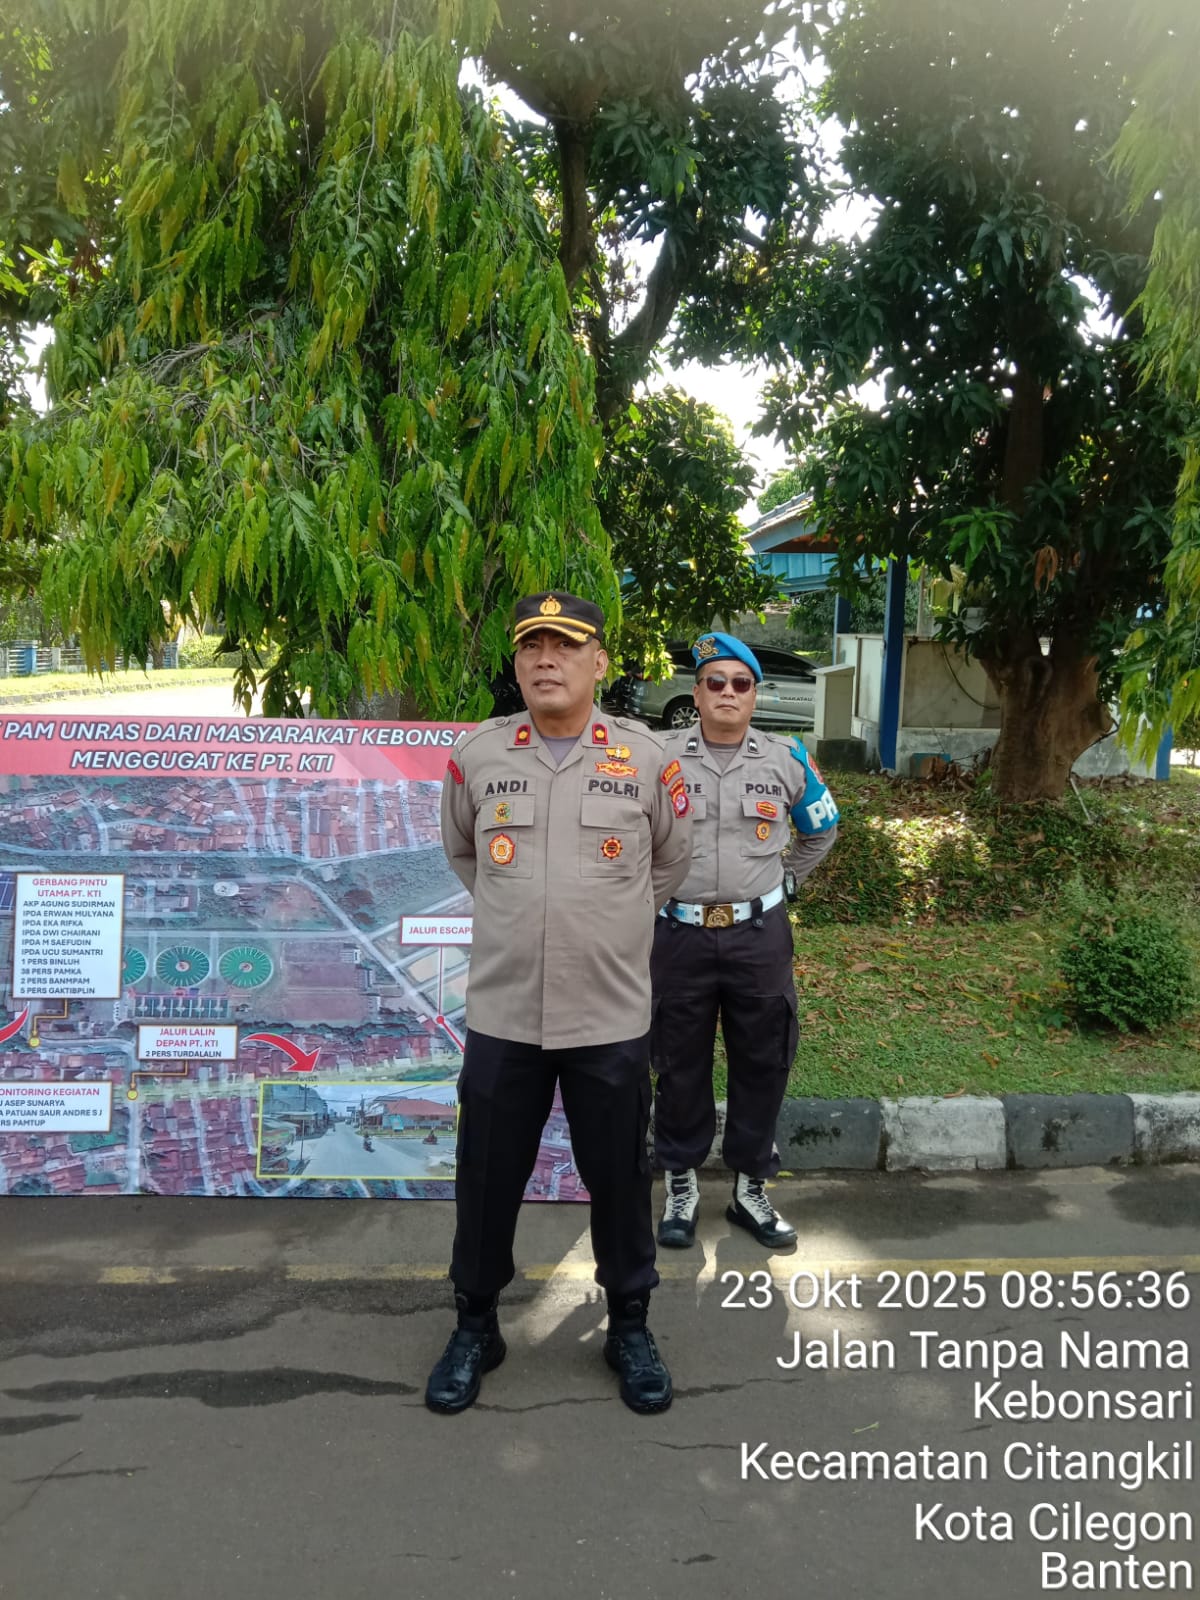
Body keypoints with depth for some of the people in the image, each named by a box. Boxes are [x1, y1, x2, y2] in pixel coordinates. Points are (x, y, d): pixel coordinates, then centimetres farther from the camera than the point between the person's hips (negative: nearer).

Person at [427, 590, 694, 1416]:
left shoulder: (646, 756, -4)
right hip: (500, 1014, 1)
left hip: (611, 1017, -1)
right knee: (487, 1180, 13)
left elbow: (672, 859, 13)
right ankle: (476, 1325, 35)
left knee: (620, 1179, 13)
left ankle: (630, 1327, 35)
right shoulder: (477, 753, -1)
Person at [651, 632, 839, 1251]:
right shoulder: (658, 757, -3)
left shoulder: (787, 760, 2)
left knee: (763, 1064, 9)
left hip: (759, 937, 2)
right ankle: (680, 1183, 26)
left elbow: (822, 829, 19)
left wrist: (783, 882, 13)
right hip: (679, 936, -1)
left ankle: (751, 1188, 25)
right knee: (680, 1065, 9)